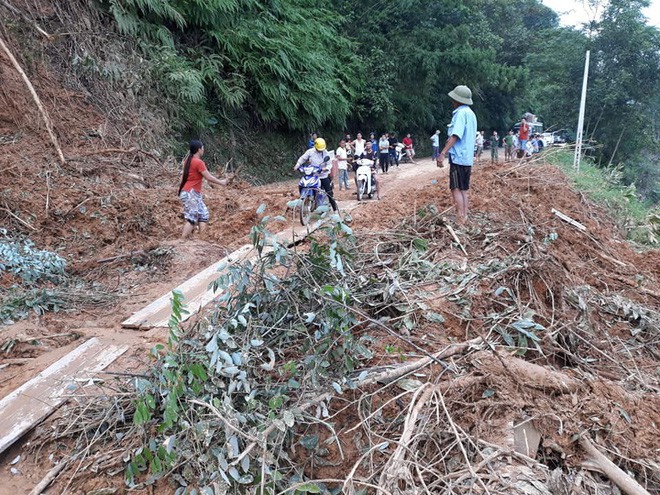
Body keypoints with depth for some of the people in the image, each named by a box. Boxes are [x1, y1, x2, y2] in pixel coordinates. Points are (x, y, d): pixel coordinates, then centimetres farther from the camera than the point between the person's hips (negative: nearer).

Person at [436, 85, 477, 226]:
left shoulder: (460, 113, -12)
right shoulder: (471, 113, 18)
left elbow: (456, 135, -23)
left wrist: (443, 153, -27)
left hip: (458, 156, -9)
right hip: (467, 157, 9)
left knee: (456, 189, -8)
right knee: (463, 189, 11)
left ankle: (460, 219, -11)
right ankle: (464, 217, 12)